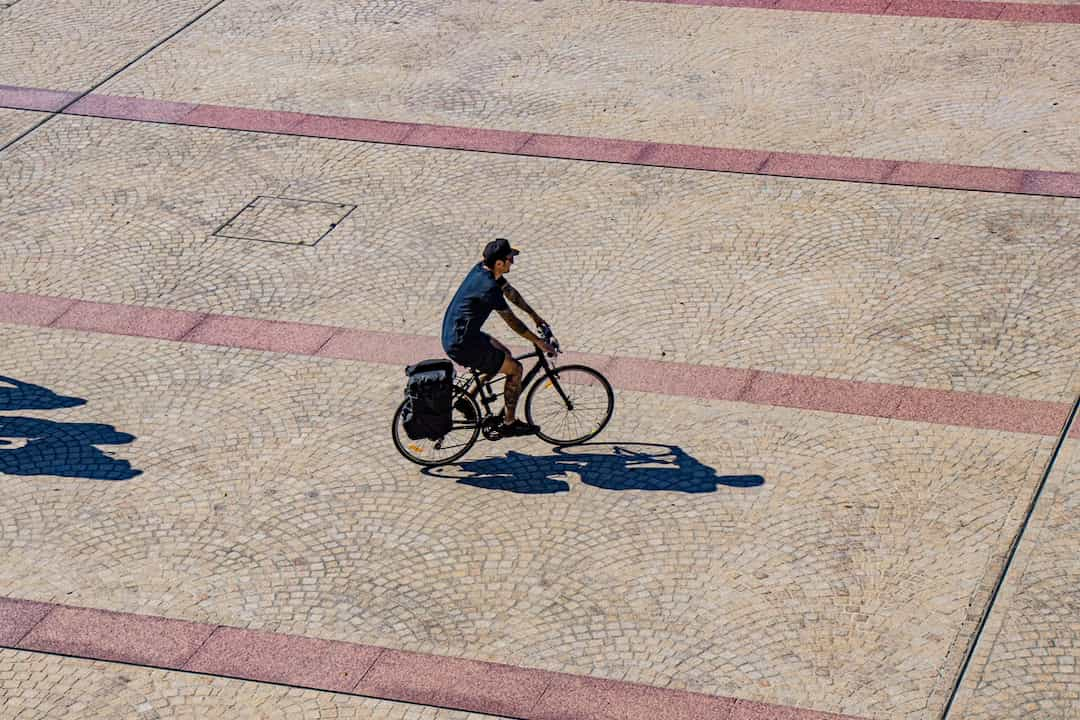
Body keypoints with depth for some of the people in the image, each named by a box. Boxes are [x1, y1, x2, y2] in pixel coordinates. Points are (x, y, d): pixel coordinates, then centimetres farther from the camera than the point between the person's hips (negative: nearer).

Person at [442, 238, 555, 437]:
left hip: (451, 335, 10)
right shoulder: (489, 287, -25)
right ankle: (509, 424, 10)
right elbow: (512, 321, -17)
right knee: (514, 368, -1)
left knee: (505, 355, 26)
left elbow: (510, 292, 17)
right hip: (462, 345, -10)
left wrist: (534, 315, 23)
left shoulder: (482, 269, 3)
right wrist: (538, 342, -7)